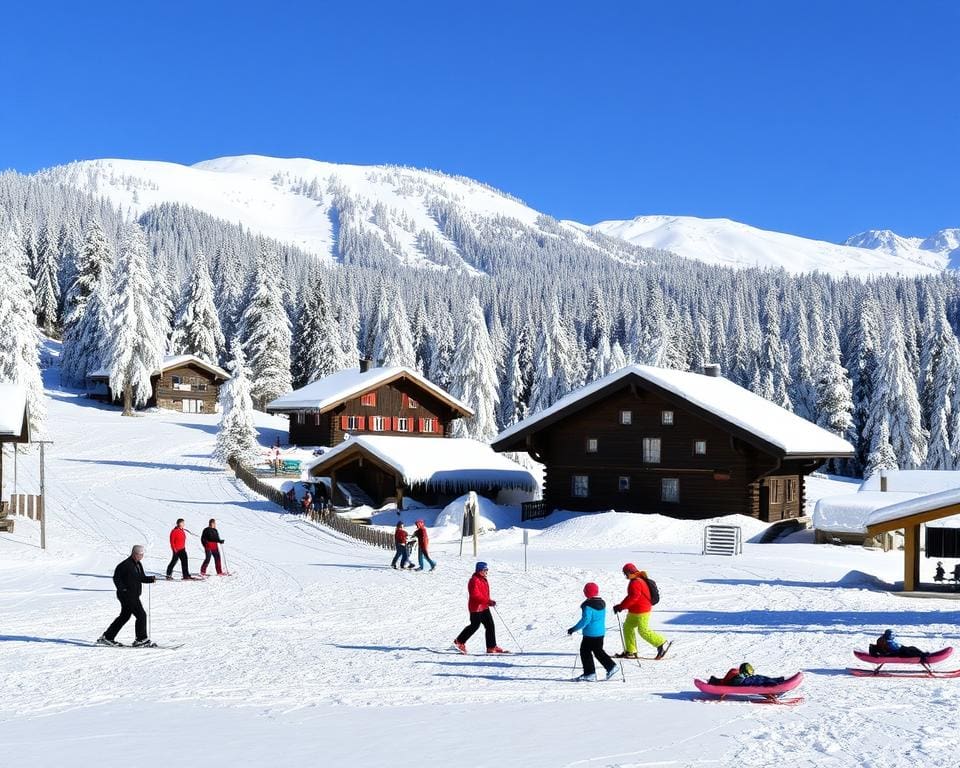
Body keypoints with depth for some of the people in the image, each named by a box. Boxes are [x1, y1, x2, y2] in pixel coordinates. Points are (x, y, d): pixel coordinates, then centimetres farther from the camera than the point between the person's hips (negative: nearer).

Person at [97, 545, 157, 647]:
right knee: (141, 615, -9)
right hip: (127, 595, -10)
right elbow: (116, 576, -13)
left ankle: (107, 637, 24)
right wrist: (121, 588, -23)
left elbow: (142, 578, 17)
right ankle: (141, 640, -2)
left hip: (134, 595, 10)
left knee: (125, 616, 16)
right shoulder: (126, 565, -15)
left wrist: (151, 579, -1)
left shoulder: (138, 564, 12)